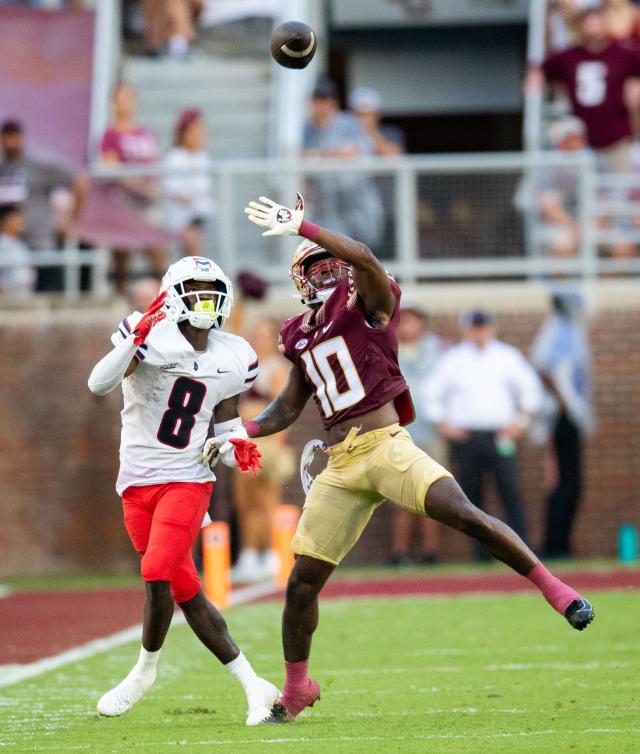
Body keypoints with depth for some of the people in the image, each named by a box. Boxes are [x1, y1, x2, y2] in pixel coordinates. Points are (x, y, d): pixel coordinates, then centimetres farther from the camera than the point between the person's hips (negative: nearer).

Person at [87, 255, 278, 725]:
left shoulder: (233, 360, 4)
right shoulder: (152, 337, -9)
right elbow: (99, 385, -25)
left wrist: (236, 453, -5)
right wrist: (137, 336, -35)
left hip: (188, 479, 0)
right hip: (138, 482, 0)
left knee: (158, 576, -19)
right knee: (186, 593, 4)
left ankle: (146, 669, 6)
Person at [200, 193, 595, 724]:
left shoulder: (369, 307, -2)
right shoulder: (302, 337, 16)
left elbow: (365, 259, -24)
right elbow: (287, 409, 26)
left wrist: (300, 227, -25)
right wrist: (240, 433, 11)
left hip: (386, 447, -6)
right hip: (340, 467, 6)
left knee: (466, 516, -27)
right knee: (302, 584, 6)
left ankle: (558, 592, -19)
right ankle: (296, 689, 24)